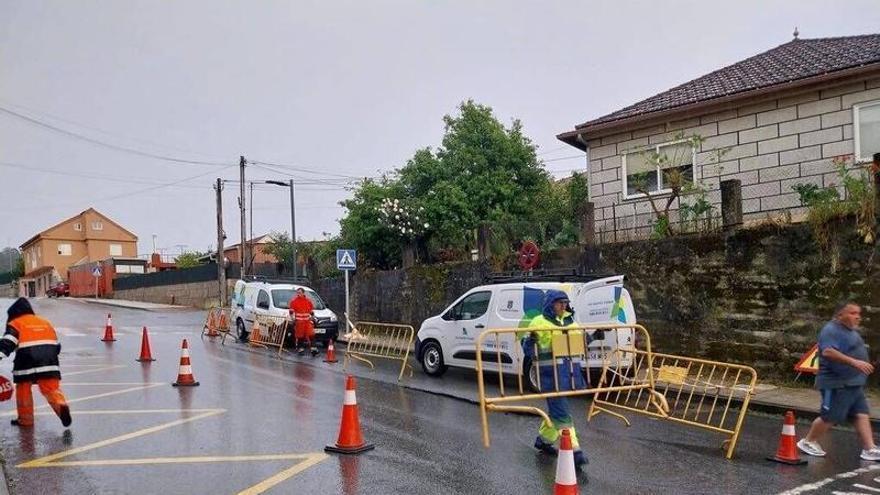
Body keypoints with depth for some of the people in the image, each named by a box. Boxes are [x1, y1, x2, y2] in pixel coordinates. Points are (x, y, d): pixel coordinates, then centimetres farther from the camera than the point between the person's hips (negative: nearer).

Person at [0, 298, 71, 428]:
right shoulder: (45, 322, 25)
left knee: (23, 389, 13)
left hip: (26, 364, -4)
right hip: (49, 364, 4)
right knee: (51, 388, 4)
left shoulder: (15, 324, 8)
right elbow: (56, 345, 26)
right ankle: (61, 405, -22)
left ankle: (25, 419, 19)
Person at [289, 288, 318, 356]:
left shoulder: (308, 301, 9)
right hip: (298, 322, -2)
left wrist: (312, 317, 11)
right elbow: (291, 311, 2)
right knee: (300, 336, 2)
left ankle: (313, 349, -7)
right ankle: (300, 349, 13)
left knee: (311, 335, -7)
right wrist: (293, 319, -5)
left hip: (307, 321, 2)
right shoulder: (294, 300, 1)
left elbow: (312, 311, 18)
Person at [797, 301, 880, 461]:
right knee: (831, 417, -3)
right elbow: (828, 351, -31)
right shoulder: (832, 330, -16)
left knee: (862, 414, 3)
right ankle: (808, 442, 12)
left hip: (854, 384, 10)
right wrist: (854, 362, -34)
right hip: (837, 384, -10)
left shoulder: (850, 331, 17)